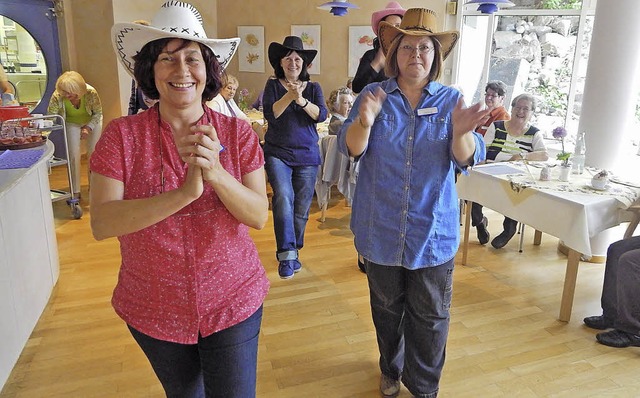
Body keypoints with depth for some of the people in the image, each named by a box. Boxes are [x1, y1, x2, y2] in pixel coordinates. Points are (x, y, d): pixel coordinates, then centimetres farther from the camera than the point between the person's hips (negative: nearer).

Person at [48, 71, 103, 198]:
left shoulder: (91, 93, -34)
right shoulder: (57, 96, -33)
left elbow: (98, 113, -17)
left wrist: (88, 128, -24)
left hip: (92, 121, 0)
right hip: (72, 123, 0)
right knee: (73, 155, -5)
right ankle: (75, 191, 5)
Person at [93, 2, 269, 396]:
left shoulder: (237, 133, -7)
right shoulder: (121, 135, -10)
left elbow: (259, 216, -13)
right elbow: (101, 224, -19)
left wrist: (216, 173, -31)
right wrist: (186, 192, -32)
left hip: (233, 302, 0)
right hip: (153, 309, 1)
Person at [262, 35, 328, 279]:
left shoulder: (313, 88, 10)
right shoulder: (273, 85, 6)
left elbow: (321, 115, -8)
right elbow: (270, 114, -10)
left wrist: (302, 100, -23)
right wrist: (289, 96, -24)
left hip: (307, 155, 2)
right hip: (277, 154, -2)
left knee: (301, 208, 5)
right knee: (283, 196, -24)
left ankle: (293, 252, 23)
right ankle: (286, 254, -20)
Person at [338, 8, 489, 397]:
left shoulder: (452, 100, 1)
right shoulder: (373, 95, 0)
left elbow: (468, 159, -8)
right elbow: (350, 148, -11)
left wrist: (461, 132, -30)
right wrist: (364, 122, -33)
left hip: (434, 231, 0)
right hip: (382, 230, 1)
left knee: (430, 317, 10)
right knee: (387, 309, 18)